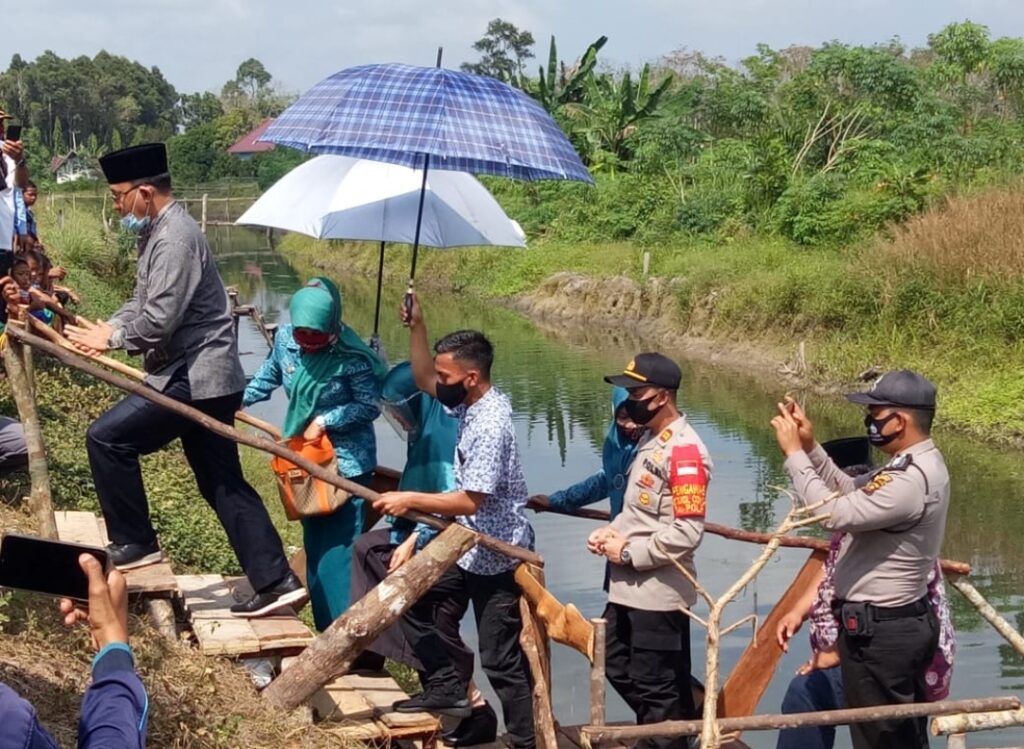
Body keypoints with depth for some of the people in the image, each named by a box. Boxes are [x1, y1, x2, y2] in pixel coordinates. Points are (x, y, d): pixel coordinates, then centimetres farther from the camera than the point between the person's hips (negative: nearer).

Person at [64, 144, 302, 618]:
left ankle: (134, 543, 4)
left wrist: (110, 339, -7)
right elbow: (141, 303, 20)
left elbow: (158, 320, -23)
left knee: (106, 437, -7)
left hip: (194, 378, -11)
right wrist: (105, 329, 2)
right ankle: (275, 583, 11)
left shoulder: (175, 238, -17)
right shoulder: (158, 233, 15)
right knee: (224, 485, 10)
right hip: (201, 378, 11)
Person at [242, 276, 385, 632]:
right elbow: (269, 375, 13)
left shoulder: (351, 356, -23)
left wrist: (324, 422, -21)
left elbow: (370, 406, -16)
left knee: (337, 549, -9)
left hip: (346, 462, -7)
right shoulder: (285, 337, -6)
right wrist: (238, 400, 6)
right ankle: (325, 627, 28)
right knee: (314, 545, 15)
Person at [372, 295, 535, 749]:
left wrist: (410, 500, -20)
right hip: (470, 548, 10)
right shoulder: (471, 402, 1)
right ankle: (447, 689, 26)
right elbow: (423, 381, 16)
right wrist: (416, 327, 2)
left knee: (502, 660, -2)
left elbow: (469, 501, -28)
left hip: (498, 558, -10)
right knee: (417, 604, 20)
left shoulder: (490, 426, -28)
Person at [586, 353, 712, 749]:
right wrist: (611, 531, 4)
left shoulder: (685, 452, -20)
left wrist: (628, 553, -16)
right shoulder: (649, 440, 10)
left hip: (659, 593, -10)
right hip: (628, 587, 10)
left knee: (656, 686, 3)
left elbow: (686, 534, -24)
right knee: (618, 667, 21)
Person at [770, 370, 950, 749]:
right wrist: (810, 447, 2)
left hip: (878, 632, -11)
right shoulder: (919, 464, 7)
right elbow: (853, 493, 14)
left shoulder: (911, 480, -28)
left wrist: (795, 454, -21)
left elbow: (836, 513, -30)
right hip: (906, 621, 11)